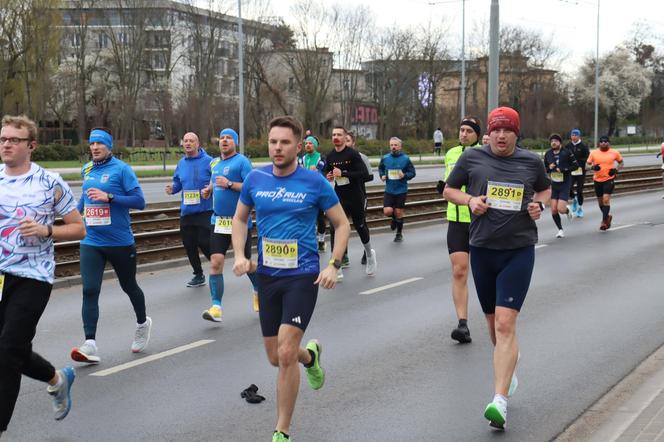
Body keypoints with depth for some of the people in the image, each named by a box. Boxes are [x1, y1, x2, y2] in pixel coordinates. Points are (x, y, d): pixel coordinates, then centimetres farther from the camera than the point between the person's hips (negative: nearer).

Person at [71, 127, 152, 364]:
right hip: (91, 242, 4)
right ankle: (90, 345, -17)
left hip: (120, 242, -4)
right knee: (89, 291, -12)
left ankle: (142, 323, 44)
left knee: (129, 286, 16)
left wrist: (108, 196, -24)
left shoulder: (121, 169, -9)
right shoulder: (86, 170, 9)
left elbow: (139, 201, -15)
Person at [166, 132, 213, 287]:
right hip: (186, 211, 6)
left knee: (204, 242, -10)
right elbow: (177, 182, 19)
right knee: (189, 244, 10)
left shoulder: (208, 161, -8)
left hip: (205, 210, -6)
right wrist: (172, 188, -1)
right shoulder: (181, 163, 10)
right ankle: (198, 275, 26)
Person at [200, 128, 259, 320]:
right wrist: (208, 190, 8)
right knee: (215, 263, -8)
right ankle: (216, 306, -8)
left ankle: (258, 290, 37)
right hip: (219, 222, 5)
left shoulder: (242, 161, -8)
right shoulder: (214, 163, 12)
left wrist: (230, 184, -23)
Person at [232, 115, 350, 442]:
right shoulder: (255, 179, 1)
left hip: (302, 276, -4)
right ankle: (310, 355, 49)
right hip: (267, 277, 4)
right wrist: (240, 255, 1)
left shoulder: (314, 182, -8)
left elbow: (342, 224, 2)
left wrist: (333, 265, -10)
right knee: (275, 357, 12)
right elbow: (239, 218, 17)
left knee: (285, 354, -14)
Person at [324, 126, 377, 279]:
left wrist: (343, 173, -24)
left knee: (361, 227, 11)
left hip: (356, 198, -3)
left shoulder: (353, 154, -11)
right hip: (339, 199, 3)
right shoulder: (330, 157, 5)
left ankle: (370, 254, 42)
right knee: (335, 230, -8)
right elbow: (326, 172, 21)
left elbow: (364, 173, -18)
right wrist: (328, 177, -3)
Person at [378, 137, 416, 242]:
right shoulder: (385, 158, -3)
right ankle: (394, 218, 26)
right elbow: (380, 168, 16)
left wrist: (404, 175, -21)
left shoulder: (405, 159, -9)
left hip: (401, 190, -1)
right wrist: (382, 175, -3)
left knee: (398, 213, 7)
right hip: (389, 190, 2)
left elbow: (412, 172, -3)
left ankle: (399, 233, 28)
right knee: (387, 211, -12)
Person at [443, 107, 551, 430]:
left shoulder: (531, 161, 2)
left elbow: (545, 189, 20)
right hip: (482, 249, 2)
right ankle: (509, 372, 44)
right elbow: (449, 190, 11)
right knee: (493, 323, 16)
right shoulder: (472, 158, 0)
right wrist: (469, 200, -9)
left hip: (519, 250, -2)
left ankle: (500, 401, -17)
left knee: (505, 324, -14)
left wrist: (540, 204, -2)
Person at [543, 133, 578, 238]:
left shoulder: (567, 152, -8)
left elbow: (576, 166, -6)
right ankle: (560, 229, 20)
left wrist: (563, 169, -18)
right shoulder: (548, 154, 4)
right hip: (553, 185, 4)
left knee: (561, 209, -13)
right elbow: (544, 168, 14)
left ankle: (567, 211, 24)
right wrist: (549, 168, -9)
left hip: (565, 185, -4)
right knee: (553, 210, 0)